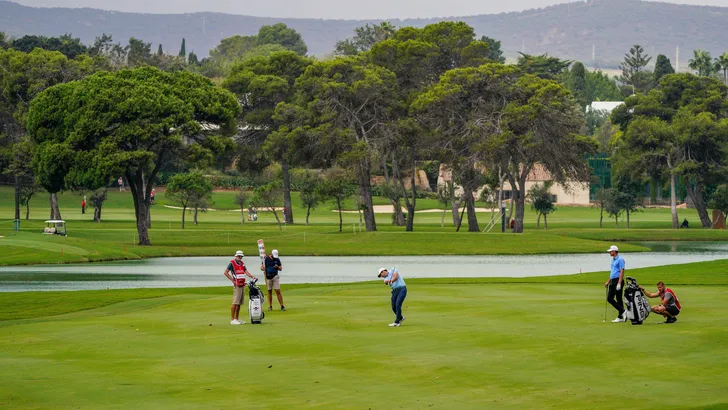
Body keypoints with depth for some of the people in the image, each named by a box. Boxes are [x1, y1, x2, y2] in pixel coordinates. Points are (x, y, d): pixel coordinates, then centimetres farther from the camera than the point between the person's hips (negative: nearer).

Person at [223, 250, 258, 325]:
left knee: (239, 302, 11)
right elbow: (226, 272, -9)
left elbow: (246, 271, 9)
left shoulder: (242, 263, 18)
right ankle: (232, 319, -11)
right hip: (237, 285, -8)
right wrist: (233, 280, -13)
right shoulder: (232, 263, -4)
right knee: (235, 302, -11)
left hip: (243, 284, 8)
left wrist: (252, 277, -8)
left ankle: (237, 318, 17)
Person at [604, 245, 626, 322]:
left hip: (618, 281, -10)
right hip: (612, 281, 10)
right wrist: (608, 282, 24)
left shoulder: (620, 260, -11)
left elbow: (622, 272, -17)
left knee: (619, 299, -7)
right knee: (609, 298, 5)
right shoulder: (613, 260, 18)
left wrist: (619, 283, -24)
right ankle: (622, 311, 11)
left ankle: (620, 317, -1)